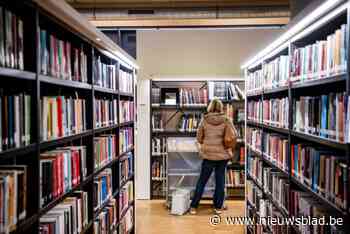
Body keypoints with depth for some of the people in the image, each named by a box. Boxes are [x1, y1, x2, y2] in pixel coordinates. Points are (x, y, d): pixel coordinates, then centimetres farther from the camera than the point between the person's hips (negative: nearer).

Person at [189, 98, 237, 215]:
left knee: (202, 180, 8)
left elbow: (199, 138, 0)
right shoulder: (226, 120, -6)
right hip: (223, 154, 0)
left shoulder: (204, 120, -5)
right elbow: (234, 136, -12)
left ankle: (193, 207, 12)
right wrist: (228, 146, 5)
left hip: (208, 154, 0)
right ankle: (218, 207, 19)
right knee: (220, 180, 11)